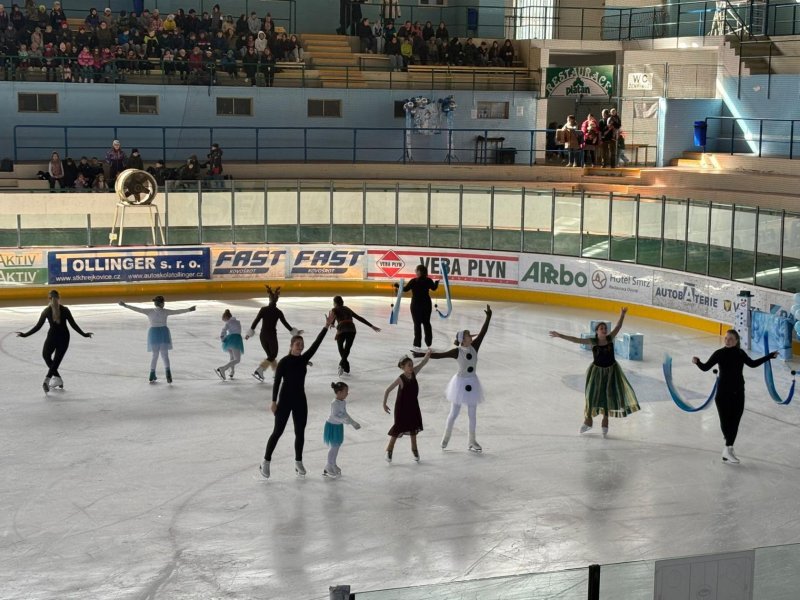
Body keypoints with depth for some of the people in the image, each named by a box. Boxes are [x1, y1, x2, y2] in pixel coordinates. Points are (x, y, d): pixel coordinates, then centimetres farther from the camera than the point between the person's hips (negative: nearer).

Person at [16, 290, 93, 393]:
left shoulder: (46, 311, -6)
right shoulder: (65, 310, -4)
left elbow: (38, 326, -6)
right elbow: (73, 325, -2)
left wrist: (24, 334, 0)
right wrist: (84, 334, 9)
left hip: (52, 336, -1)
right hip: (64, 337, 1)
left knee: (46, 355, 20)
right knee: (57, 359, 2)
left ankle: (57, 378, 15)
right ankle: (47, 379, -14)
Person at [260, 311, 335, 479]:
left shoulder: (304, 359, 2)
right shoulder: (284, 362, -11)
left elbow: (316, 344, -5)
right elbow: (277, 382, -11)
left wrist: (327, 326, -13)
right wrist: (274, 402, -16)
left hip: (300, 400, 5)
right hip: (285, 400, -5)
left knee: (300, 432, 10)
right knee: (278, 432, 0)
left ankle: (298, 462, 23)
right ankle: (266, 462, 11)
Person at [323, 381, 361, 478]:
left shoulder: (343, 402, 3)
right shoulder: (334, 403, -24)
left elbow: (345, 414, 15)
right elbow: (334, 415, -30)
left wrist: (354, 423, 14)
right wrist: (344, 420, -38)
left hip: (339, 426, 9)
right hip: (332, 426, -9)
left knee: (337, 445, 16)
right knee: (334, 446, -2)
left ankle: (333, 465, 30)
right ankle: (329, 467, 11)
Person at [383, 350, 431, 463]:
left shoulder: (413, 373, -8)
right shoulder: (401, 379, -23)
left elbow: (423, 362, -9)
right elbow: (387, 390, -20)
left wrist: (428, 354, -28)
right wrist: (384, 404, -21)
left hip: (413, 406, 6)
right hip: (402, 407, -6)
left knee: (413, 427, 16)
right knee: (399, 428, 0)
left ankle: (414, 449, 30)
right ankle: (389, 450, 15)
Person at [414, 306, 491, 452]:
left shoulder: (474, 347, -6)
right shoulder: (457, 352, -16)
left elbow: (483, 331, -8)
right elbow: (439, 355, -18)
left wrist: (488, 317, -13)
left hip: (472, 383, 4)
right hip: (461, 382, -4)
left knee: (472, 413, 10)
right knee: (454, 413, 6)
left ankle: (472, 441, 19)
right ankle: (446, 436, 25)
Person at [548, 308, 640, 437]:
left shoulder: (610, 338, -7)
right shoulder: (593, 341, -13)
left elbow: (618, 326, -11)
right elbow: (576, 340, -15)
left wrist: (622, 315, -22)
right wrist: (560, 336, -20)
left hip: (611, 370, 2)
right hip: (597, 370, -1)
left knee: (609, 395, 9)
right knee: (592, 395, 5)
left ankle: (605, 421, 26)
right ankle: (588, 420, 25)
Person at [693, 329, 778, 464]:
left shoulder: (740, 354, 0)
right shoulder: (720, 353, -9)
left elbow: (752, 364, 16)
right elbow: (705, 367, -12)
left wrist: (770, 356, 19)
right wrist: (697, 362, -34)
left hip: (738, 393, 3)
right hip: (723, 393, -3)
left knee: (734, 422, 6)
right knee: (725, 421, -5)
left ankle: (728, 450, 16)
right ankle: (728, 449, 6)